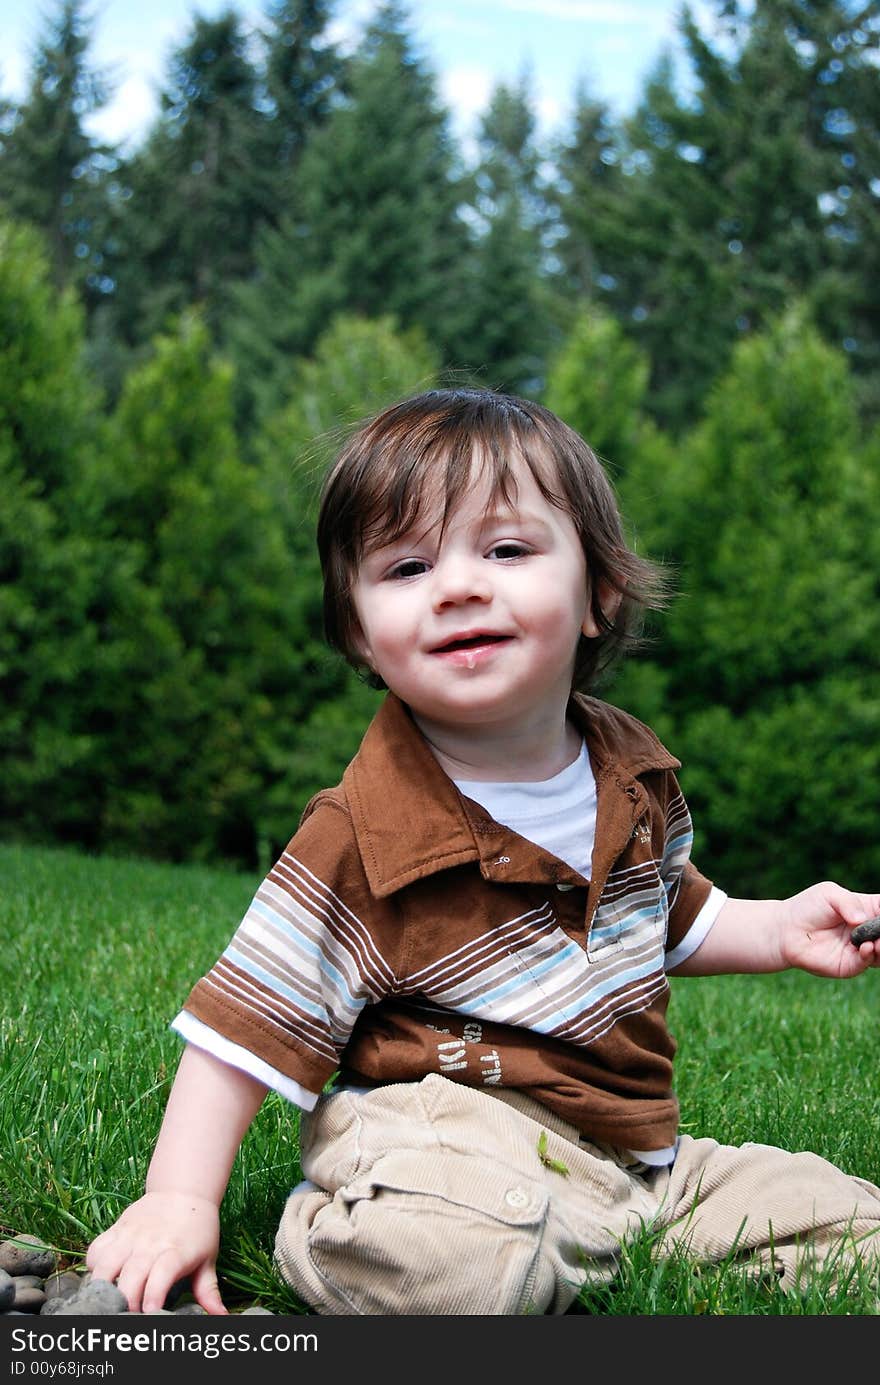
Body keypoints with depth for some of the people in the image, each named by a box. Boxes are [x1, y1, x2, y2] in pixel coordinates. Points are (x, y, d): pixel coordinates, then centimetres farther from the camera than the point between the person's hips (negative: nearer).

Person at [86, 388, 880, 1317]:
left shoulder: (633, 771, 4)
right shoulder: (364, 839, -16)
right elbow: (245, 1027, -13)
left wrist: (782, 929, 6)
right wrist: (179, 1201, -21)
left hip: (640, 1155, 7)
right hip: (445, 1137, -6)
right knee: (444, 1260, -40)